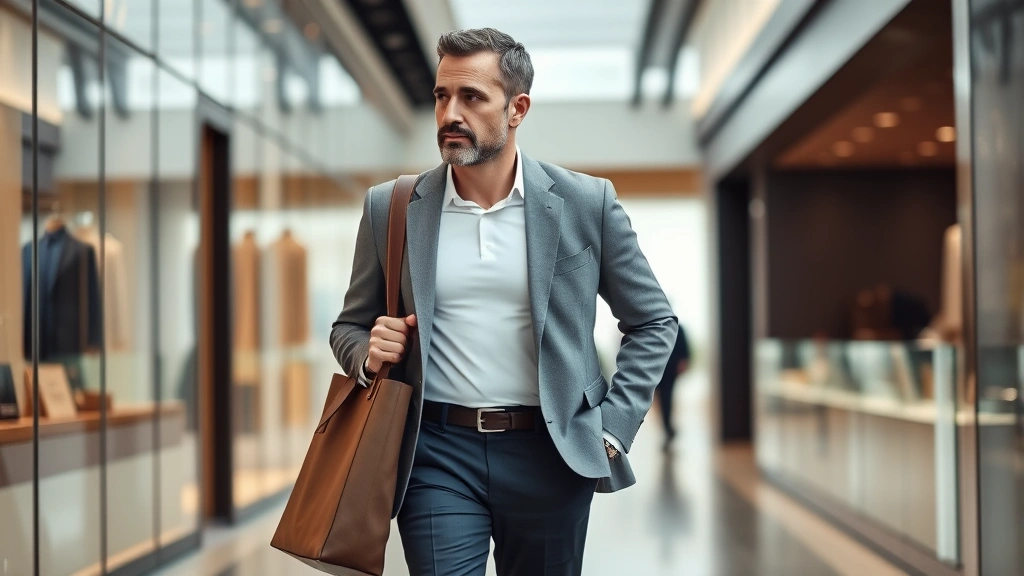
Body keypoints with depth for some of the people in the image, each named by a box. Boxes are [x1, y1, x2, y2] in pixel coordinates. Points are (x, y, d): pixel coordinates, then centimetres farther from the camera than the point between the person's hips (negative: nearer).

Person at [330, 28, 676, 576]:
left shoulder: (587, 203, -1)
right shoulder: (390, 208, 2)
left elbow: (653, 323, 7)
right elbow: (349, 328, 13)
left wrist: (612, 428, -2)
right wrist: (369, 353, -10)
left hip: (551, 454, 0)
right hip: (437, 454, 0)